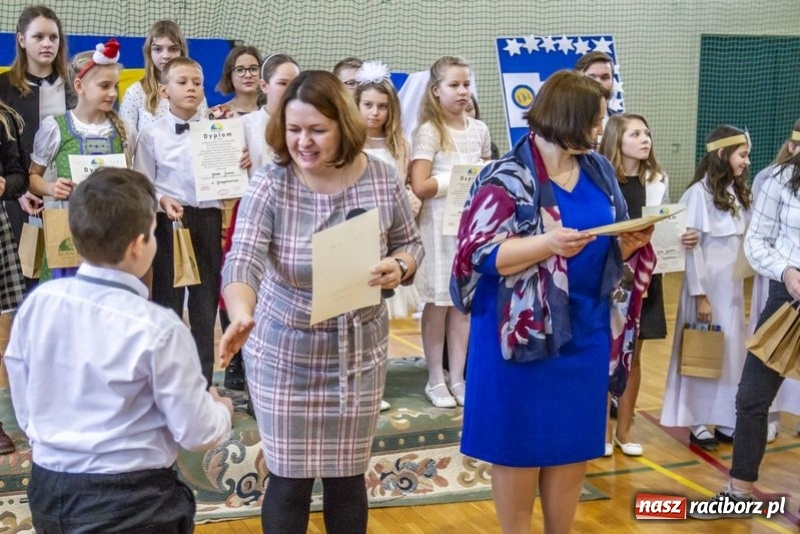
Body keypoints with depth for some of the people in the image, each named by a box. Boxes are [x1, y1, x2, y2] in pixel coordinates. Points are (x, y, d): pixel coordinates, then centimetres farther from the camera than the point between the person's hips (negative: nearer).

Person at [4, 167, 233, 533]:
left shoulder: (36, 304, -7)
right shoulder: (157, 329, -20)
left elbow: (24, 411, 4)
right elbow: (197, 433, -13)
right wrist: (222, 411, 8)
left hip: (48, 490, 5)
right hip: (130, 502, -5)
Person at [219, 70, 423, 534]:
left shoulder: (381, 178, -8)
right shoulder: (270, 185, -16)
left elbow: (411, 243, 5)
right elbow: (243, 260, -27)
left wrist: (399, 266, -19)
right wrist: (241, 314, -47)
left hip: (360, 351, 2)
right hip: (285, 352, -2)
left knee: (348, 475, 14)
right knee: (290, 478, 7)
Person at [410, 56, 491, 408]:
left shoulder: (479, 130, 9)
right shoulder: (429, 132, -7)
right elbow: (420, 187, -16)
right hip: (439, 224, -5)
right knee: (438, 302, 1)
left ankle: (457, 377, 16)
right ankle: (435, 380, 12)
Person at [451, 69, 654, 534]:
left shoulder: (600, 172, 8)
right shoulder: (507, 178, -12)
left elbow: (611, 245, 15)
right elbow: (480, 253, -17)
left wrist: (630, 243, -8)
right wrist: (548, 244, -28)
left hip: (586, 331, 6)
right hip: (525, 331, -6)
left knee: (575, 444, 13)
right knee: (520, 444, 5)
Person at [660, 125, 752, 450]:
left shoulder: (738, 193, 9)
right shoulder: (700, 193, -14)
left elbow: (744, 241, 11)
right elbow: (691, 246, -15)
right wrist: (700, 295, -16)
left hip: (732, 286, 7)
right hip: (707, 285, -7)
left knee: (731, 353, 11)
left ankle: (725, 422, 21)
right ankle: (697, 424, 14)